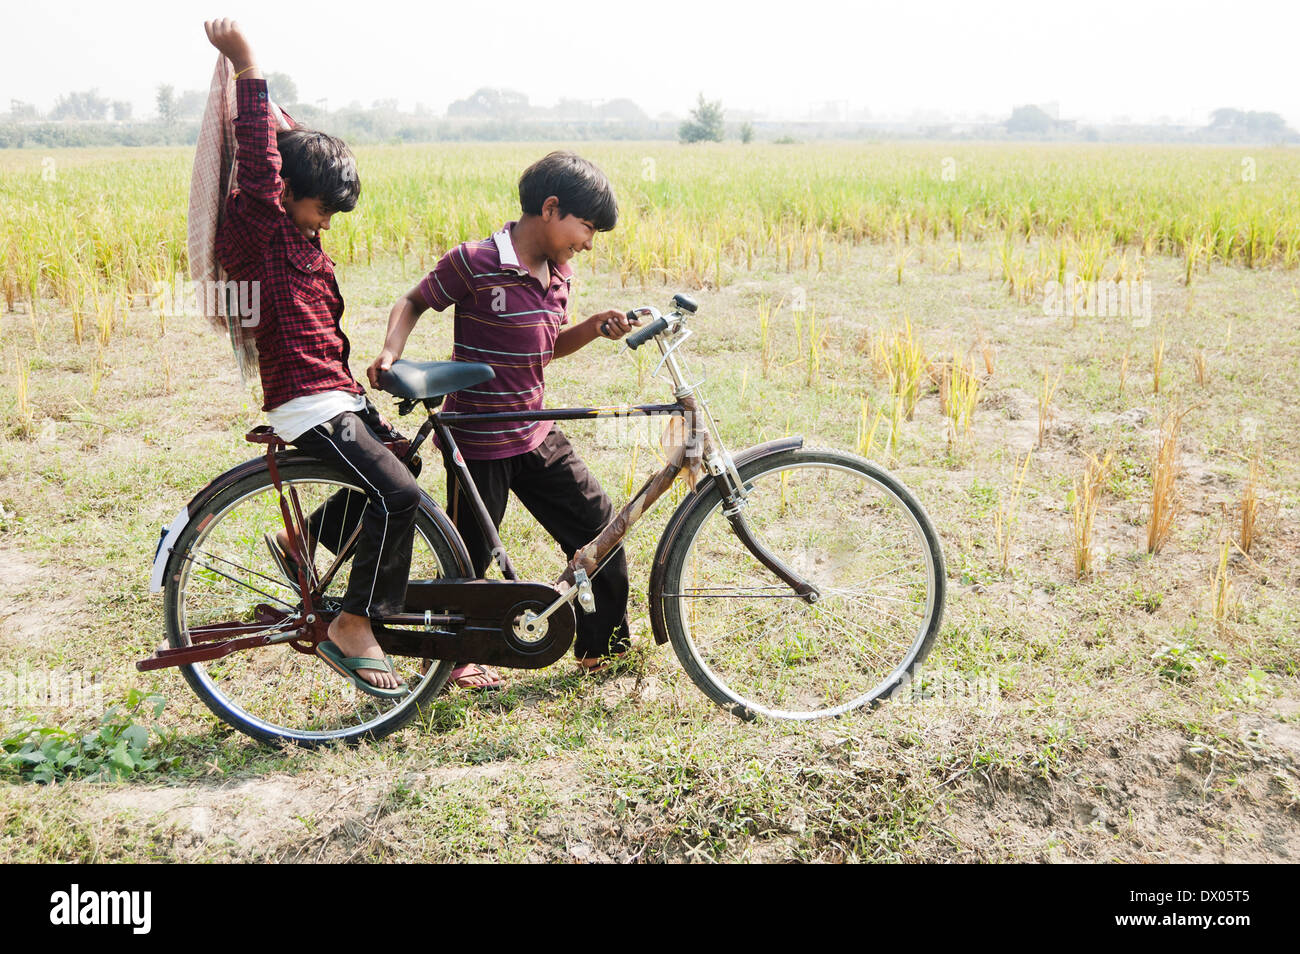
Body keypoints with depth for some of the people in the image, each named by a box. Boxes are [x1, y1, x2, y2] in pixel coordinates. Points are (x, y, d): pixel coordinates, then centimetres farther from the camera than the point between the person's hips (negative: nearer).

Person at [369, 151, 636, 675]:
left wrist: (595, 328, 0)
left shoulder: (558, 271, 5)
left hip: (536, 435, 7)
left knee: (599, 525, 8)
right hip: (478, 441, -7)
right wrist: (389, 354, -20)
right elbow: (412, 303, -4)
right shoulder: (475, 262, -17)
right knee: (469, 558, 4)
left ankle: (604, 647, 24)